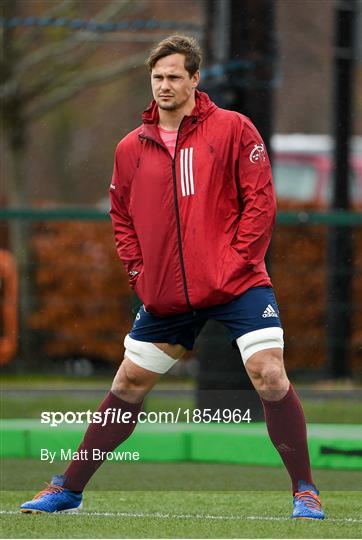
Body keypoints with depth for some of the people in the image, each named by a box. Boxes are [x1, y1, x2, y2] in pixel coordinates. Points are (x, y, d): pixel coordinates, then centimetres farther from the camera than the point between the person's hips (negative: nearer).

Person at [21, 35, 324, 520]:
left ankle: (304, 491, -6)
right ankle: (69, 488, 19)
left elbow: (260, 199, -5)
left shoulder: (233, 129, -3)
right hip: (166, 293, 4)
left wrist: (237, 260, -12)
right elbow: (121, 215, 19)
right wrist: (138, 270, 6)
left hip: (236, 282, -4)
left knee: (269, 375, -17)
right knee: (128, 385, 8)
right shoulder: (132, 148, 8)